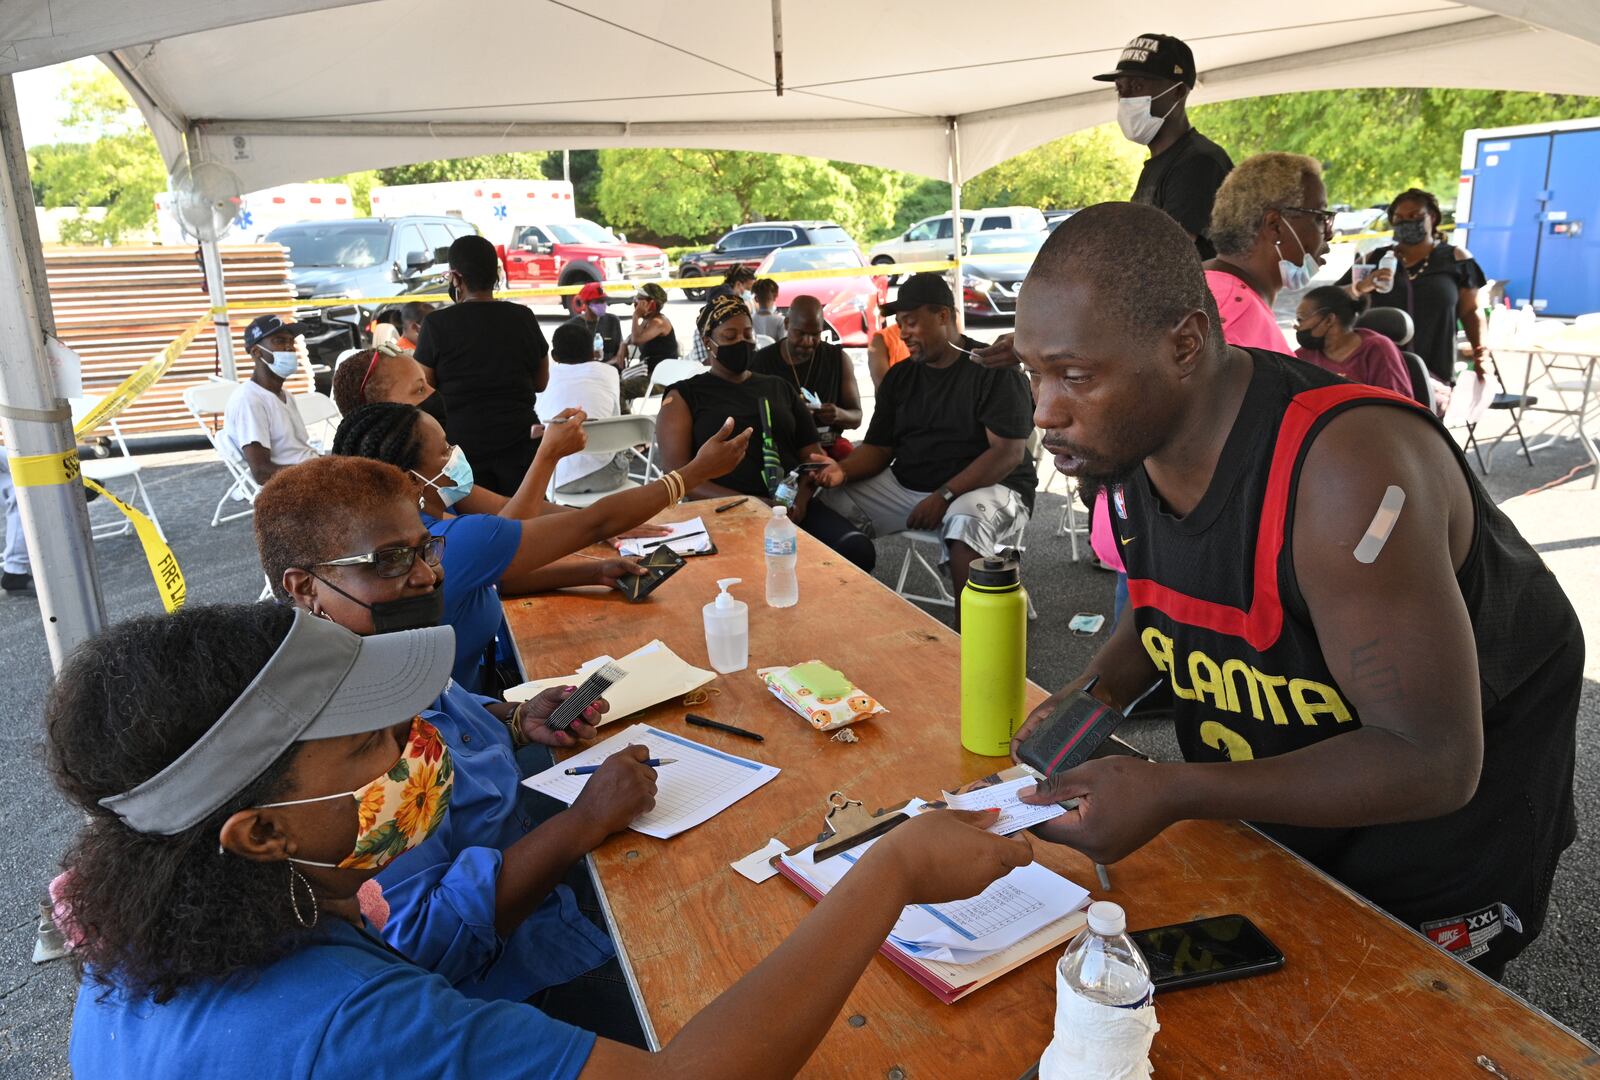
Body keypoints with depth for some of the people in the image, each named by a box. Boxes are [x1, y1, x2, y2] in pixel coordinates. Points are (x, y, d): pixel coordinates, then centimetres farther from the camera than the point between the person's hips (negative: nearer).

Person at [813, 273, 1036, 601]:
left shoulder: (994, 370, -8)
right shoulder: (899, 376, 11)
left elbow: (1009, 452, -16)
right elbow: (878, 448, 9)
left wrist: (944, 496, -23)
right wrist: (842, 470, -14)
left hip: (986, 486, -5)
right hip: (904, 485, 6)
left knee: (966, 526, -40)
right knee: (829, 506, -12)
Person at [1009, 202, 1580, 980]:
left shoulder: (1344, 470, -36)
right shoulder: (1133, 435, -12)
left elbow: (1431, 763, -34)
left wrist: (1172, 793, -40)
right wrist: (1095, 693, -15)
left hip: (1439, 801, -6)